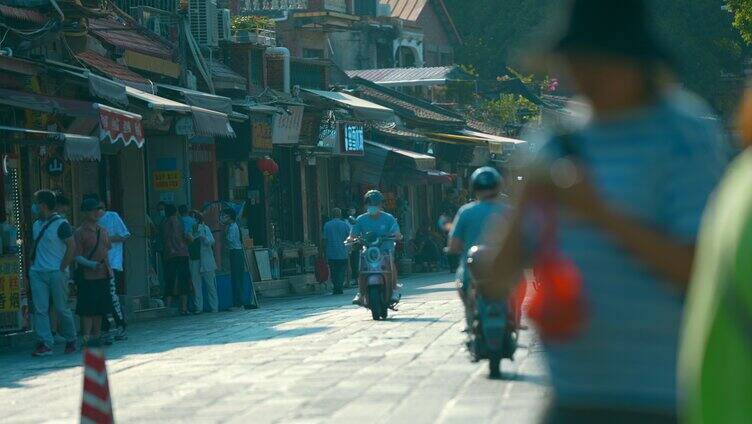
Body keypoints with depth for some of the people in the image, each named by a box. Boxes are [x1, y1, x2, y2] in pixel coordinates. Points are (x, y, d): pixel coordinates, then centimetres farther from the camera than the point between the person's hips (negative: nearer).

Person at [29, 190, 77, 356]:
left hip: (56, 273, -6)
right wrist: (32, 265, 9)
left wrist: (62, 269, -12)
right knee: (40, 309, -3)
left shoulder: (61, 224, -7)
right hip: (37, 273, 6)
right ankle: (45, 344, -4)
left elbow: (72, 246, -10)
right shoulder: (36, 225, 14)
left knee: (62, 308, 0)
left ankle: (71, 341, 15)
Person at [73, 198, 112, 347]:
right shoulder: (80, 232, -7)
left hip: (103, 276, 7)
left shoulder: (103, 231, 14)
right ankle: (86, 339, -7)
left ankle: (96, 337, 17)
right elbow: (77, 257, -10)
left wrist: (110, 270, 16)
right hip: (88, 277, -7)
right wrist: (92, 265, -23)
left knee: (100, 310, 10)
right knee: (87, 310, -7)